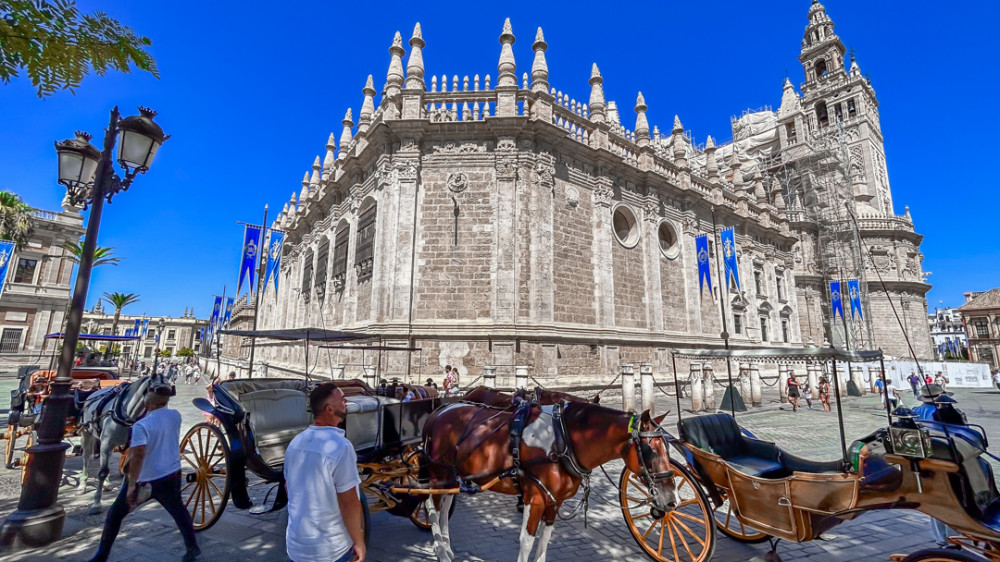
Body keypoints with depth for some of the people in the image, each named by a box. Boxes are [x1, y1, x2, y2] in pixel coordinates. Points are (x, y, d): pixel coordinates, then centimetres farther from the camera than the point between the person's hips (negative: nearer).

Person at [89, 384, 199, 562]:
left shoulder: (142, 425, -21)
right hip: (172, 475, 5)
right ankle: (192, 547, 26)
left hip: (145, 480, -5)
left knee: (115, 514, 20)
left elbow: (137, 455, -28)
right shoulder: (175, 416, -5)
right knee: (178, 510, 21)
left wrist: (131, 484, -23)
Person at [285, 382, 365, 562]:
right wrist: (358, 541, -10)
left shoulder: (295, 442, -1)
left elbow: (288, 486, 11)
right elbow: (349, 502, -23)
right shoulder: (339, 446, -25)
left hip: (296, 544, 7)